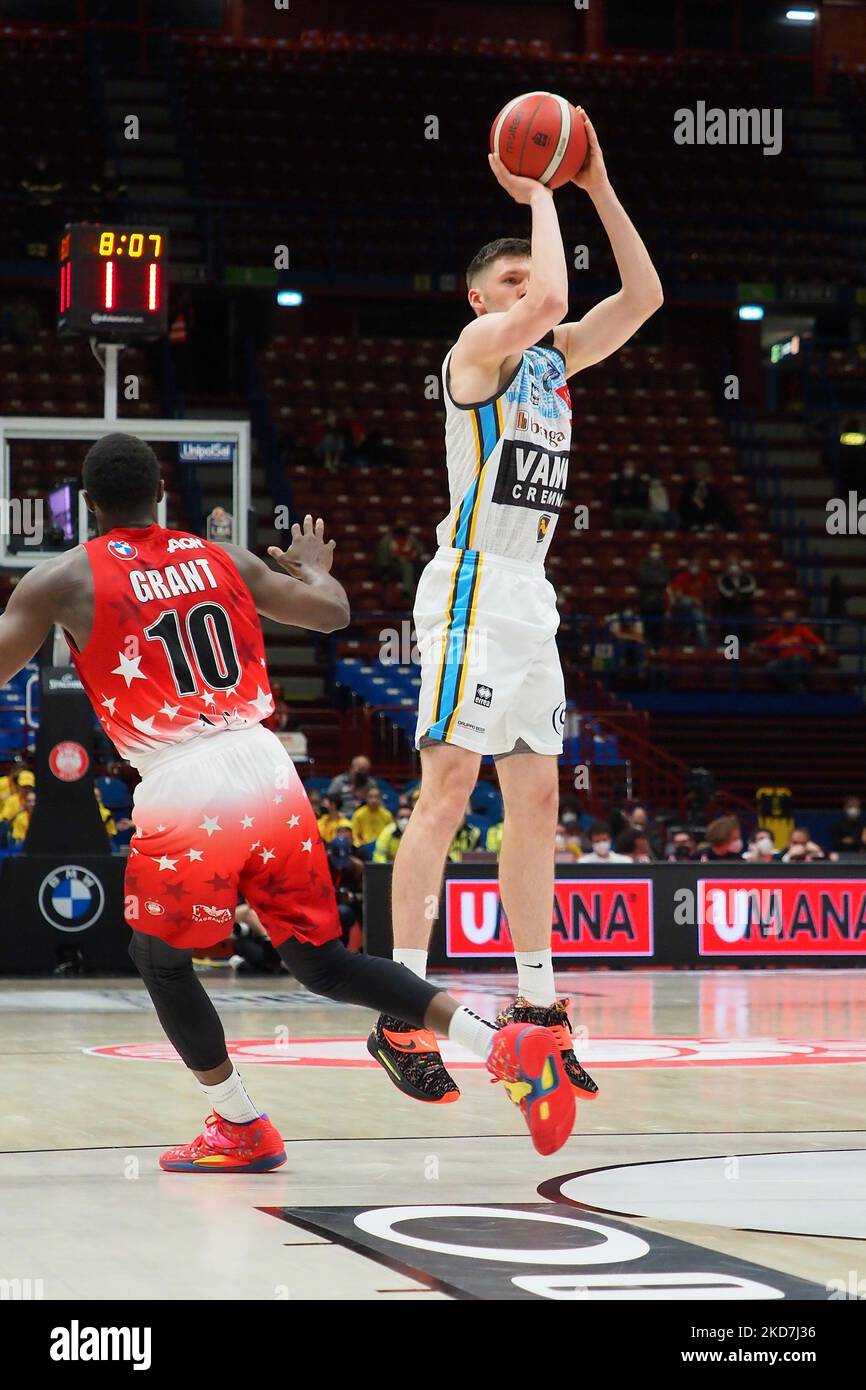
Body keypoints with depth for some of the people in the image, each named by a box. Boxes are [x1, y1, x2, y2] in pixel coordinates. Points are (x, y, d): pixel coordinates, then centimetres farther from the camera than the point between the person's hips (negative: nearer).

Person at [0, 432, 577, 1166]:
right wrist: (315, 566, 44)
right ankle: (506, 1046, -2)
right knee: (320, 959, 13)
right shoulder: (225, 560, 15)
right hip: (268, 775, 5)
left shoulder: (63, 580, 3)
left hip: (181, 795, -5)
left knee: (160, 959, 20)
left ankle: (242, 1130, 20)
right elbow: (333, 613, 21)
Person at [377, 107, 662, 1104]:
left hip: (530, 595, 8)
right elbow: (551, 299, -25)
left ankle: (534, 1004, 12)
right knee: (449, 788, -12)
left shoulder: (553, 359, 17)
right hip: (473, 584, -8)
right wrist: (539, 198, -10)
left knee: (535, 797, 8)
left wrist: (600, 190, 7)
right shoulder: (480, 344, -5)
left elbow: (642, 296, 14)